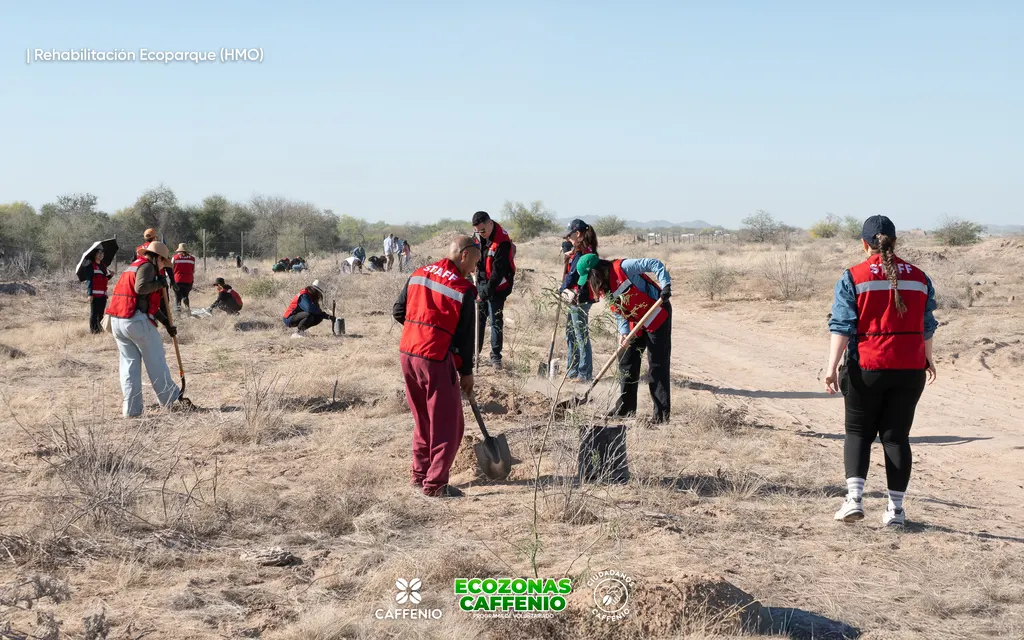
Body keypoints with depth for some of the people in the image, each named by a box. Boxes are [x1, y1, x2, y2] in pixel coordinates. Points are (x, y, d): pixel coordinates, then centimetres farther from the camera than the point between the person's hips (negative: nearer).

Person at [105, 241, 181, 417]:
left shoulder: (133, 266, 26)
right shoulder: (147, 266, -4)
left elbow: (149, 301, 29)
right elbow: (141, 288, -25)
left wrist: (167, 323, 30)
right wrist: (159, 283, -6)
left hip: (117, 321, 9)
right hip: (136, 320, -8)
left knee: (129, 362, 10)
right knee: (156, 360, 6)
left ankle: (131, 409, 7)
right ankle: (170, 398, 18)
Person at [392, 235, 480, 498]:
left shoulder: (418, 274, 9)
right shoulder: (462, 288, -9)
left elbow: (398, 310, 13)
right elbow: (464, 335, -6)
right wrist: (466, 372, 3)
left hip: (408, 353, 7)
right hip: (436, 359, -7)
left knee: (423, 420, 21)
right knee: (447, 424, 4)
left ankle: (420, 475, 28)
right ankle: (435, 484, 5)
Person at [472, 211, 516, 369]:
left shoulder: (502, 243, -25)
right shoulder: (481, 236, -1)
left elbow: (498, 272, -24)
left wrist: (486, 292, -23)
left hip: (497, 287, -7)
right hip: (481, 283, 7)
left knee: (496, 321, -1)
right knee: (478, 318, 10)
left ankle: (496, 357, 7)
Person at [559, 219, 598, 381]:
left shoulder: (581, 252, -18)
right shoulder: (588, 250, 13)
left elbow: (573, 275, -18)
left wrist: (562, 289, -3)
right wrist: (569, 256, 3)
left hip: (579, 299, -11)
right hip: (576, 299, 11)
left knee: (581, 337, -5)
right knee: (571, 335, 17)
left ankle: (585, 374, -1)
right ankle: (572, 371, 24)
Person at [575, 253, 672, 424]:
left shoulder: (622, 268, -22)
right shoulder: (601, 288, 3)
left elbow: (655, 264, -22)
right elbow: (618, 312, 4)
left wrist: (665, 285, -33)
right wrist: (624, 332, -12)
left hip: (657, 315, -9)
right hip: (635, 323, 9)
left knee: (658, 366, -7)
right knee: (627, 363, 12)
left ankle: (662, 414, -4)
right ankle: (625, 408, 24)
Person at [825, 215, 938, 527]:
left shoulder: (853, 277, -5)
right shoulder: (919, 277, 6)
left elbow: (841, 326, -11)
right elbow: (927, 326, 14)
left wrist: (832, 366, -12)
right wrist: (928, 360, 28)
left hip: (866, 369, -3)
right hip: (910, 369, 3)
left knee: (858, 432, 10)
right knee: (897, 436, 9)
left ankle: (854, 498, -5)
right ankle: (895, 508, 9)